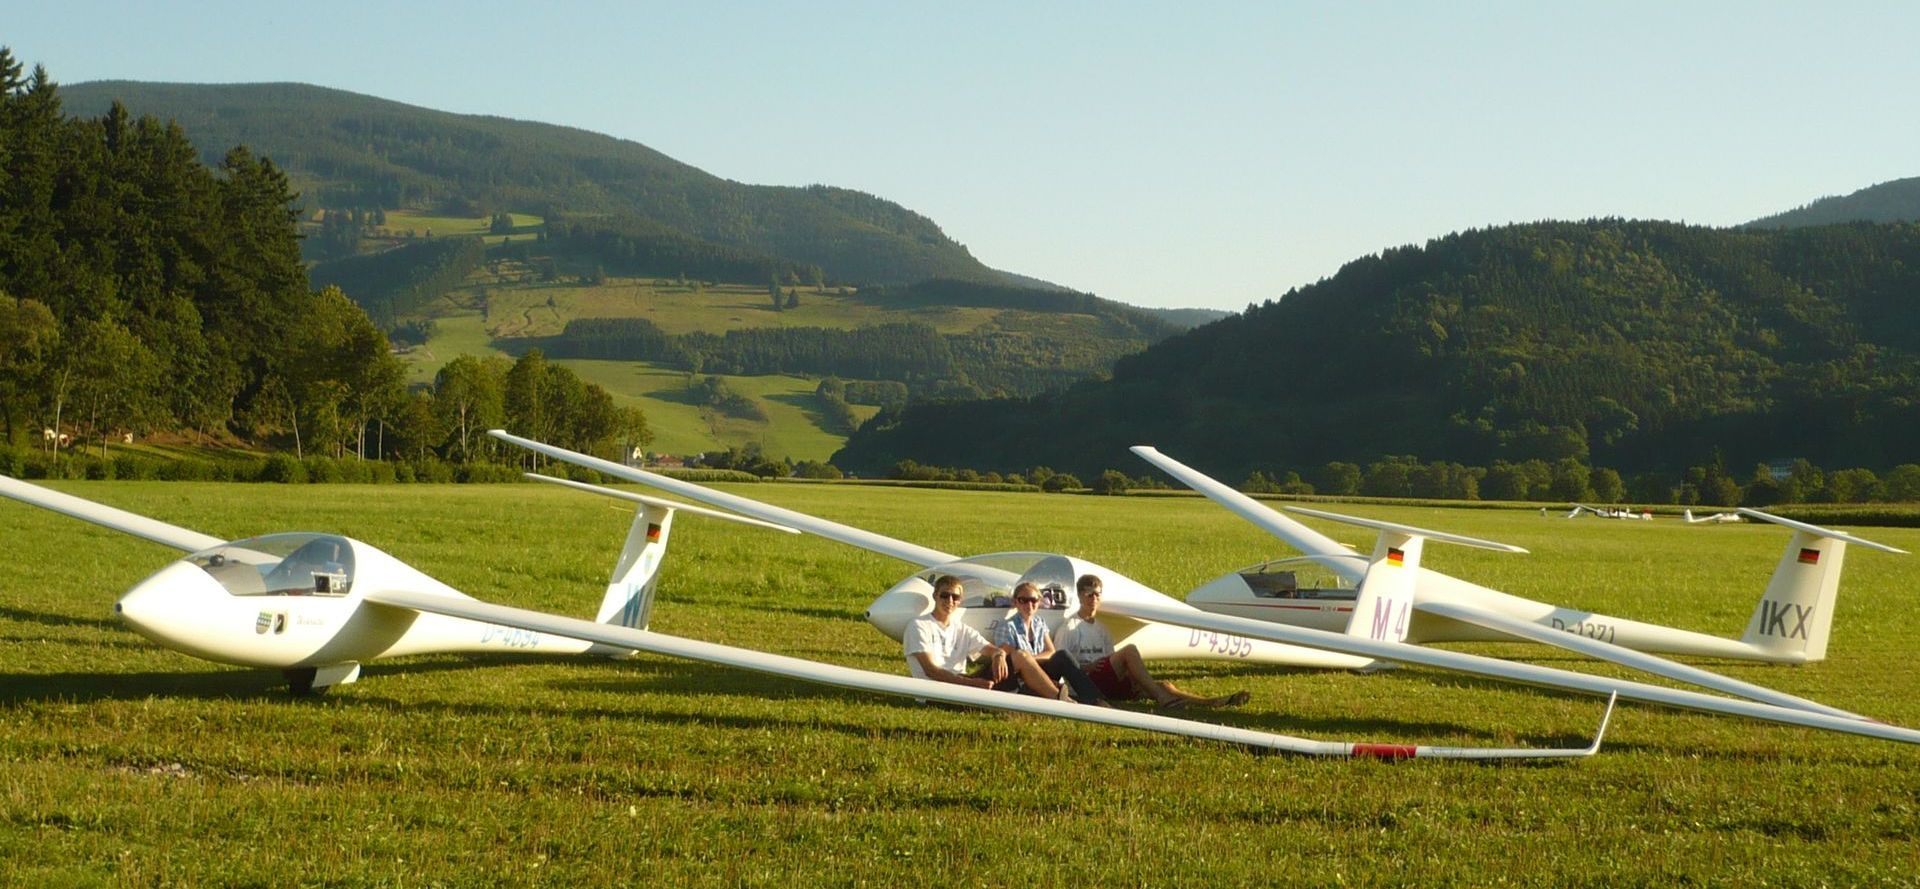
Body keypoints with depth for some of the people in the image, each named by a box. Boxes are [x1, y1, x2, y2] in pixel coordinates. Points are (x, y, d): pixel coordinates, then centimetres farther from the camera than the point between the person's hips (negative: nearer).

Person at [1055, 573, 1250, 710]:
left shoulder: (1101, 630, 25)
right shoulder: (1071, 627, 3)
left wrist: (1129, 674, 2)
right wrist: (1086, 667, -19)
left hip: (1111, 684, 7)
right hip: (1087, 682, -7)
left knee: (1163, 686, -12)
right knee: (1129, 651, -29)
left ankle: (1211, 702, -28)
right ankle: (1163, 699, -34)